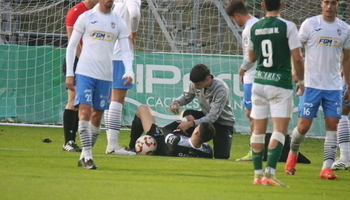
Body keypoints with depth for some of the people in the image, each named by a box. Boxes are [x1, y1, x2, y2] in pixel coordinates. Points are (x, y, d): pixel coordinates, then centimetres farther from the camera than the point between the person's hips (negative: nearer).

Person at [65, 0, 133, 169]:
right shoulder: (86, 17, 1)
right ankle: (87, 154, -16)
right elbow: (71, 46, 4)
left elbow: (126, 50, 5)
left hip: (105, 76, 3)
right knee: (85, 111, -16)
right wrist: (69, 74, -2)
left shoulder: (118, 23, 8)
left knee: (97, 116, 7)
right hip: (85, 73, -3)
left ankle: (84, 156, 17)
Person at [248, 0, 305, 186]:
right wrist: (301, 80, 5)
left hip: (259, 82, 4)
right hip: (280, 82, -4)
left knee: (258, 129, 9)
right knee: (279, 129, -6)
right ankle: (269, 172, -18)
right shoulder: (287, 26, -8)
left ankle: (258, 174, 11)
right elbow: (297, 58, -9)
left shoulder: (254, 28, 5)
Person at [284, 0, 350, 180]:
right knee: (303, 126, -1)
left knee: (332, 125, -5)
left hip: (334, 86, 3)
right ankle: (292, 153, 27)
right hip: (311, 84, -3)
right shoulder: (310, 24, -3)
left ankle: (327, 168, -4)